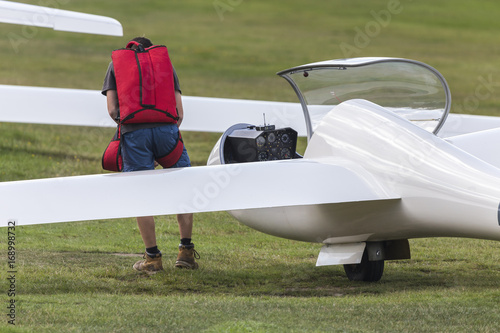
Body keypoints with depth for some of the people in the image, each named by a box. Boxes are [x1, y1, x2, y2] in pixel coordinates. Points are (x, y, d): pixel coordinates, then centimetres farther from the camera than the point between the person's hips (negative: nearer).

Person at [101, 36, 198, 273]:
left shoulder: (116, 64, 22)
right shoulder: (165, 62, 24)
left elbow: (112, 109, 9)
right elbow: (179, 111, 14)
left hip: (133, 131, -1)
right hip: (166, 128, 1)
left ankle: (152, 257, 6)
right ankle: (186, 252, 13)